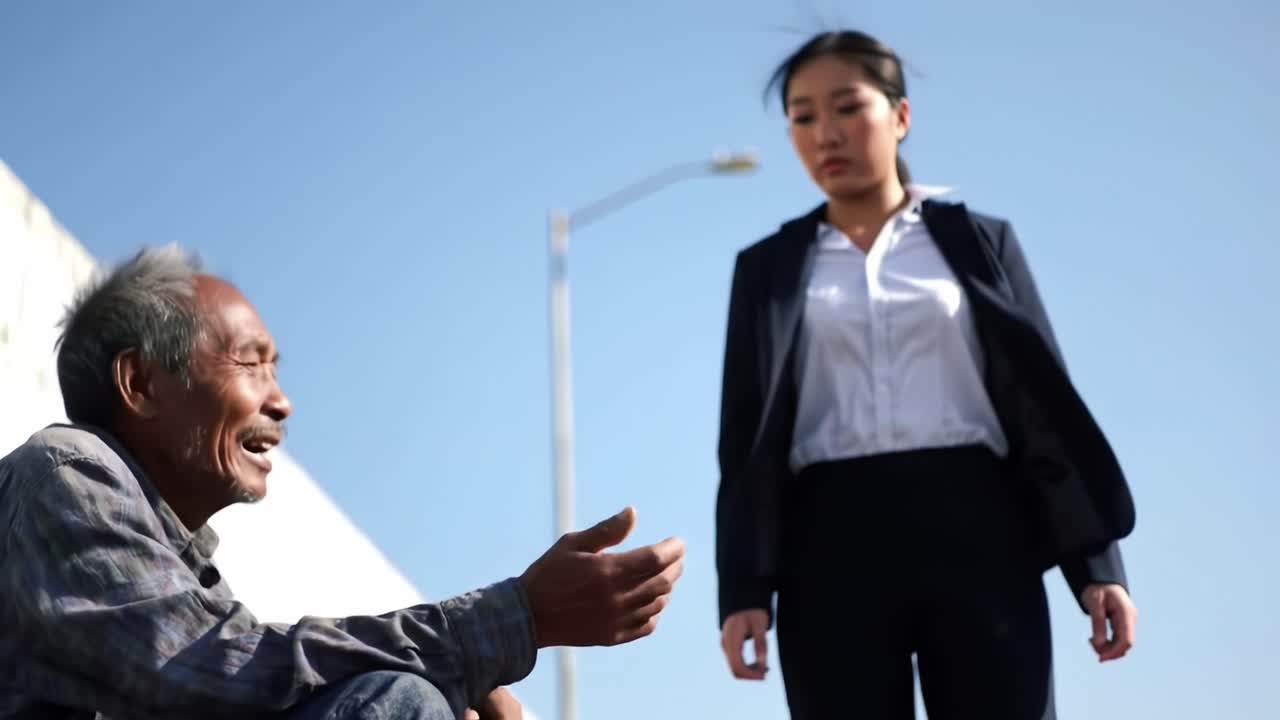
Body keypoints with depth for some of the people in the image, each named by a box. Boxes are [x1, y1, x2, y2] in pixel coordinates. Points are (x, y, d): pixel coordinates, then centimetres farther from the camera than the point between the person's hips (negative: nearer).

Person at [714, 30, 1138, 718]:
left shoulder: (979, 240, 12)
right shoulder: (769, 268, 14)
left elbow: (1045, 400, 8)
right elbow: (747, 438, 9)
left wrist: (1096, 564, -1)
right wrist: (744, 589, -3)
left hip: (975, 533, 0)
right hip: (832, 547, 1)